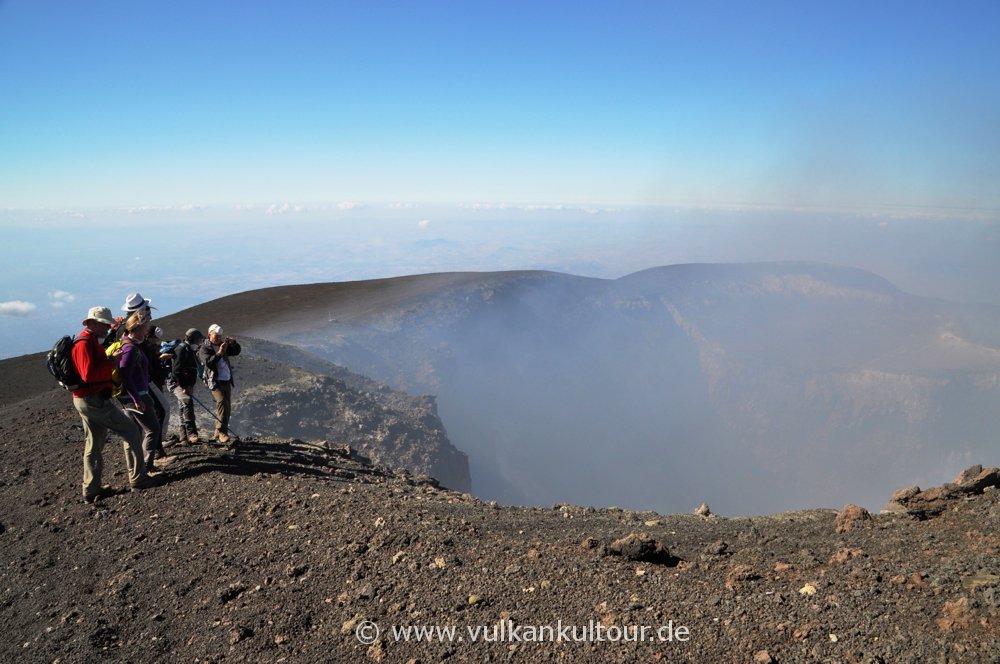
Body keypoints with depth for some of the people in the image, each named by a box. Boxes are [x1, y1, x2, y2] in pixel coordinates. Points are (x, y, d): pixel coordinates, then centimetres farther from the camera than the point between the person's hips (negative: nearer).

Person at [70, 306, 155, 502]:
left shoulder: (93, 341, 15)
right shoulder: (85, 343, -16)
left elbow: (99, 367, 18)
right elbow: (88, 374, -25)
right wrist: (111, 363, -21)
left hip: (86, 400, 10)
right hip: (95, 400, -10)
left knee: (95, 444, 14)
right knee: (131, 430, -3)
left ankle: (91, 489, 19)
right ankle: (137, 478, 3)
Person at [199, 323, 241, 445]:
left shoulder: (223, 346, 16)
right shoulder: (205, 348, -3)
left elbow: (237, 351, 18)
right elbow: (208, 363, -17)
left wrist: (233, 342, -1)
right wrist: (219, 353, -24)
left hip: (227, 381, 7)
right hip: (215, 381, -7)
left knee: (227, 407, 8)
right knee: (222, 402, -26)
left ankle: (219, 434, 18)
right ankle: (222, 432, -28)